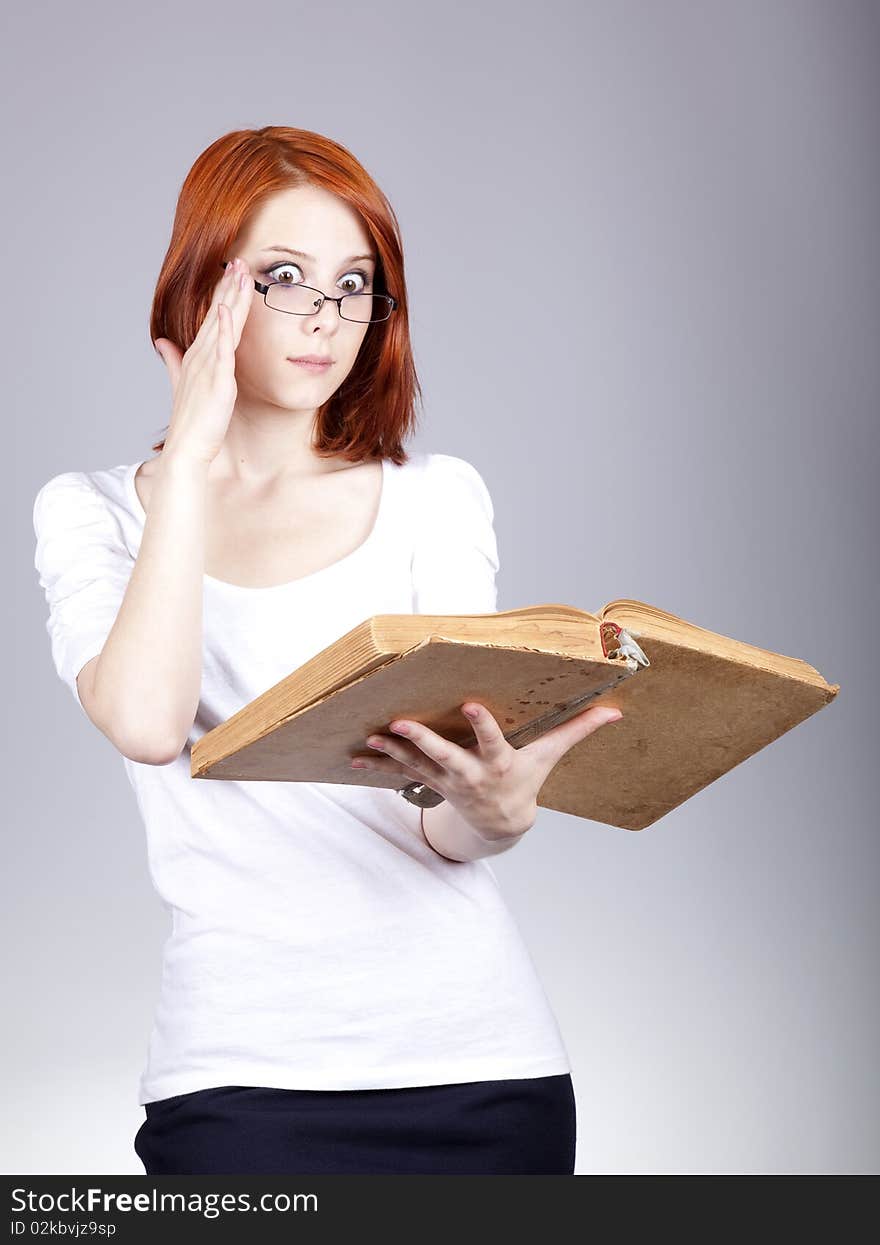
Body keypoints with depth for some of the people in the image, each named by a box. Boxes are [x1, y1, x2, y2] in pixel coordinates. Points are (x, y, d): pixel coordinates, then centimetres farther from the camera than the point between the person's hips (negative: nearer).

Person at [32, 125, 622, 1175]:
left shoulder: (438, 498, 6)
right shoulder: (91, 516, 4)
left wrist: (495, 810, -26)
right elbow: (147, 723, -18)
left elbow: (441, 833, -2)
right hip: (244, 1070, -1)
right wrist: (191, 460, -10)